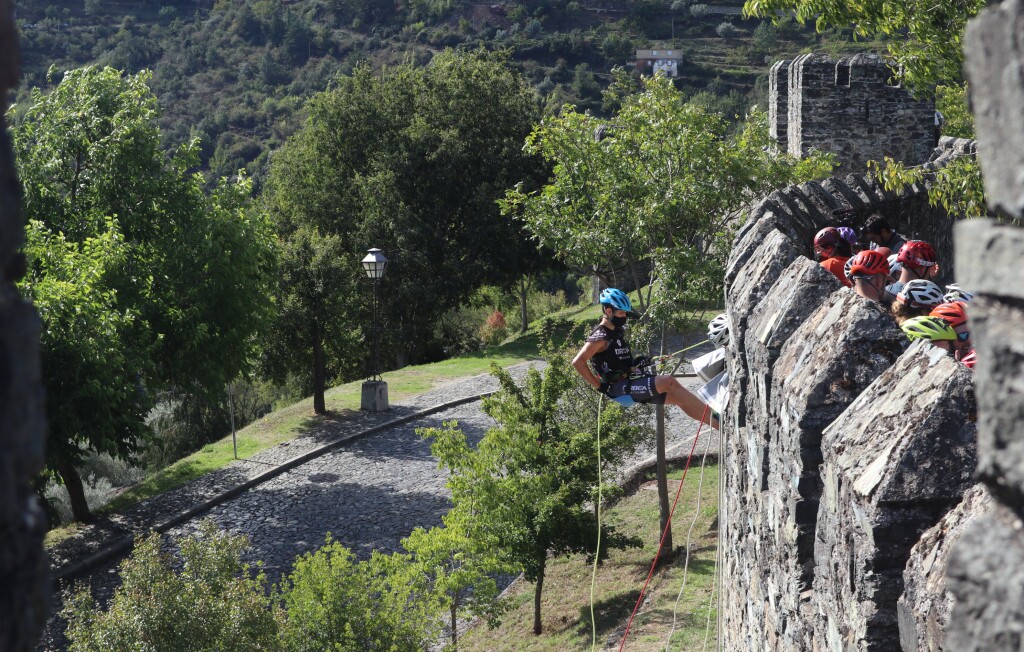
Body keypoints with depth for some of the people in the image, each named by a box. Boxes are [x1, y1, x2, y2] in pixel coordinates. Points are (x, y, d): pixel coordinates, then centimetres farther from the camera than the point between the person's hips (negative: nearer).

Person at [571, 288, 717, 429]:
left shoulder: (617, 332, 15)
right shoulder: (600, 336, -13)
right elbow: (578, 362, -23)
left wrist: (636, 362, 8)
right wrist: (599, 386, -20)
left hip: (631, 382, 9)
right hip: (619, 388, -9)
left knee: (679, 397, -5)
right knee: (668, 382, -22)